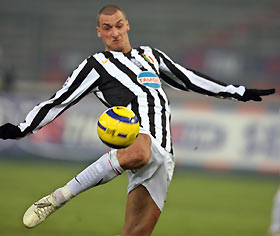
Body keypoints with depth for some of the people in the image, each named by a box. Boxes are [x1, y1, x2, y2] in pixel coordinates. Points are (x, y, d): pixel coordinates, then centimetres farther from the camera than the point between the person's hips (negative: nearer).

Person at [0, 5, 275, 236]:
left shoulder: (150, 55, 30)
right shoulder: (96, 64, 15)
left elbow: (189, 79, 38)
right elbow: (59, 101, 12)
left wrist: (238, 92, 39)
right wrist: (24, 128, 1)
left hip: (162, 155, 5)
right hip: (138, 136, -5)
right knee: (139, 154, -44)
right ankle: (58, 197, -37)